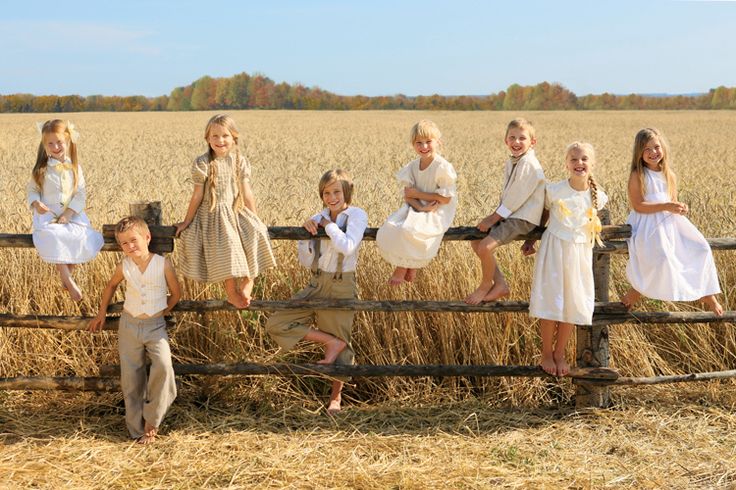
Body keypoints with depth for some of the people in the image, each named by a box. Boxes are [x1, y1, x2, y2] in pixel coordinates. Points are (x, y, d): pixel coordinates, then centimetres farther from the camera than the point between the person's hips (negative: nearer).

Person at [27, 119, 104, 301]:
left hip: (71, 215, 1)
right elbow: (32, 189, 6)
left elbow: (81, 193, -1)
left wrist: (69, 213, -14)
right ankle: (69, 281, -24)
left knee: (83, 238, -28)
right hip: (48, 215, -1)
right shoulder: (41, 169, 1)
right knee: (52, 238, -34)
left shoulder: (75, 167, 3)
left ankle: (67, 273, -4)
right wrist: (36, 203, -17)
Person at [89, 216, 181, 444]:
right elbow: (111, 285, 17)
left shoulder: (163, 264, -13)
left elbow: (176, 294, 1)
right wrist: (101, 313, 20)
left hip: (155, 326, -3)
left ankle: (151, 420, -9)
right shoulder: (124, 267, -4)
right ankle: (138, 430, 15)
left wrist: (162, 311, 4)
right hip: (129, 325, 3)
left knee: (163, 367, -25)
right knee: (131, 378, 4)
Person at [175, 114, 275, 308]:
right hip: (212, 214, -3)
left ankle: (248, 281, -10)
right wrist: (187, 222, 5)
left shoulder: (240, 162, 3)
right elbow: (198, 195, 1)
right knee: (227, 245, -26)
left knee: (255, 234, -23)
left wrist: (255, 221, 9)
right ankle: (232, 292, -11)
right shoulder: (203, 163, -6)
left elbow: (247, 193, 8)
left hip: (235, 212, 4)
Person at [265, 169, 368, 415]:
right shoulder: (318, 218, 7)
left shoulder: (357, 215, -7)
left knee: (341, 343, 5)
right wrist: (306, 234, -7)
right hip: (316, 284, 5)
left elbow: (347, 247, -27)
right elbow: (307, 261, 8)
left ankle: (336, 397, 24)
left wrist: (328, 225, -14)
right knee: (276, 324, -7)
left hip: (341, 287, -5)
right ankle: (330, 341, 0)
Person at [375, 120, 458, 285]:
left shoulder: (443, 167, -12)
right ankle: (410, 266, -2)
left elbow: (446, 199, -14)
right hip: (416, 209, 6)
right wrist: (421, 207, -20)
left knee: (408, 230, -32)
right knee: (388, 229, -20)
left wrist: (417, 194, -12)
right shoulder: (412, 166, 6)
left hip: (437, 214, -6)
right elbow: (407, 196, 1)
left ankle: (402, 268, -4)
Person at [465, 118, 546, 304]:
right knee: (476, 241, 8)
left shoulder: (529, 164, -18)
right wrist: (493, 215, 2)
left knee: (485, 247, -23)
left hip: (523, 218, -10)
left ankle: (486, 285, 3)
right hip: (510, 214, 10)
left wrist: (493, 219, -15)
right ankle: (500, 284, 11)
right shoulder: (511, 162, 11)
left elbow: (515, 199, -20)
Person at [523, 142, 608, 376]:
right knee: (550, 302, 1)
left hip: (580, 252, 3)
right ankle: (546, 354, 17)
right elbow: (542, 215, 3)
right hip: (554, 248, -3)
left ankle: (560, 354, 24)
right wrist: (530, 241, 5)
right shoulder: (554, 190, -11)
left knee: (573, 304, 7)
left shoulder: (597, 196, -4)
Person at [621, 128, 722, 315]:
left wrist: (681, 207, -7)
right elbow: (638, 205, -15)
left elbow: (672, 201, 18)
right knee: (662, 258, -29)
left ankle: (707, 294, 13)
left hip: (669, 222, 7)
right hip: (647, 224, -7)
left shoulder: (668, 175, 11)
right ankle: (630, 297, -10)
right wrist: (665, 206, -23)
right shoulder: (637, 175, -8)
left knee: (700, 248, -1)